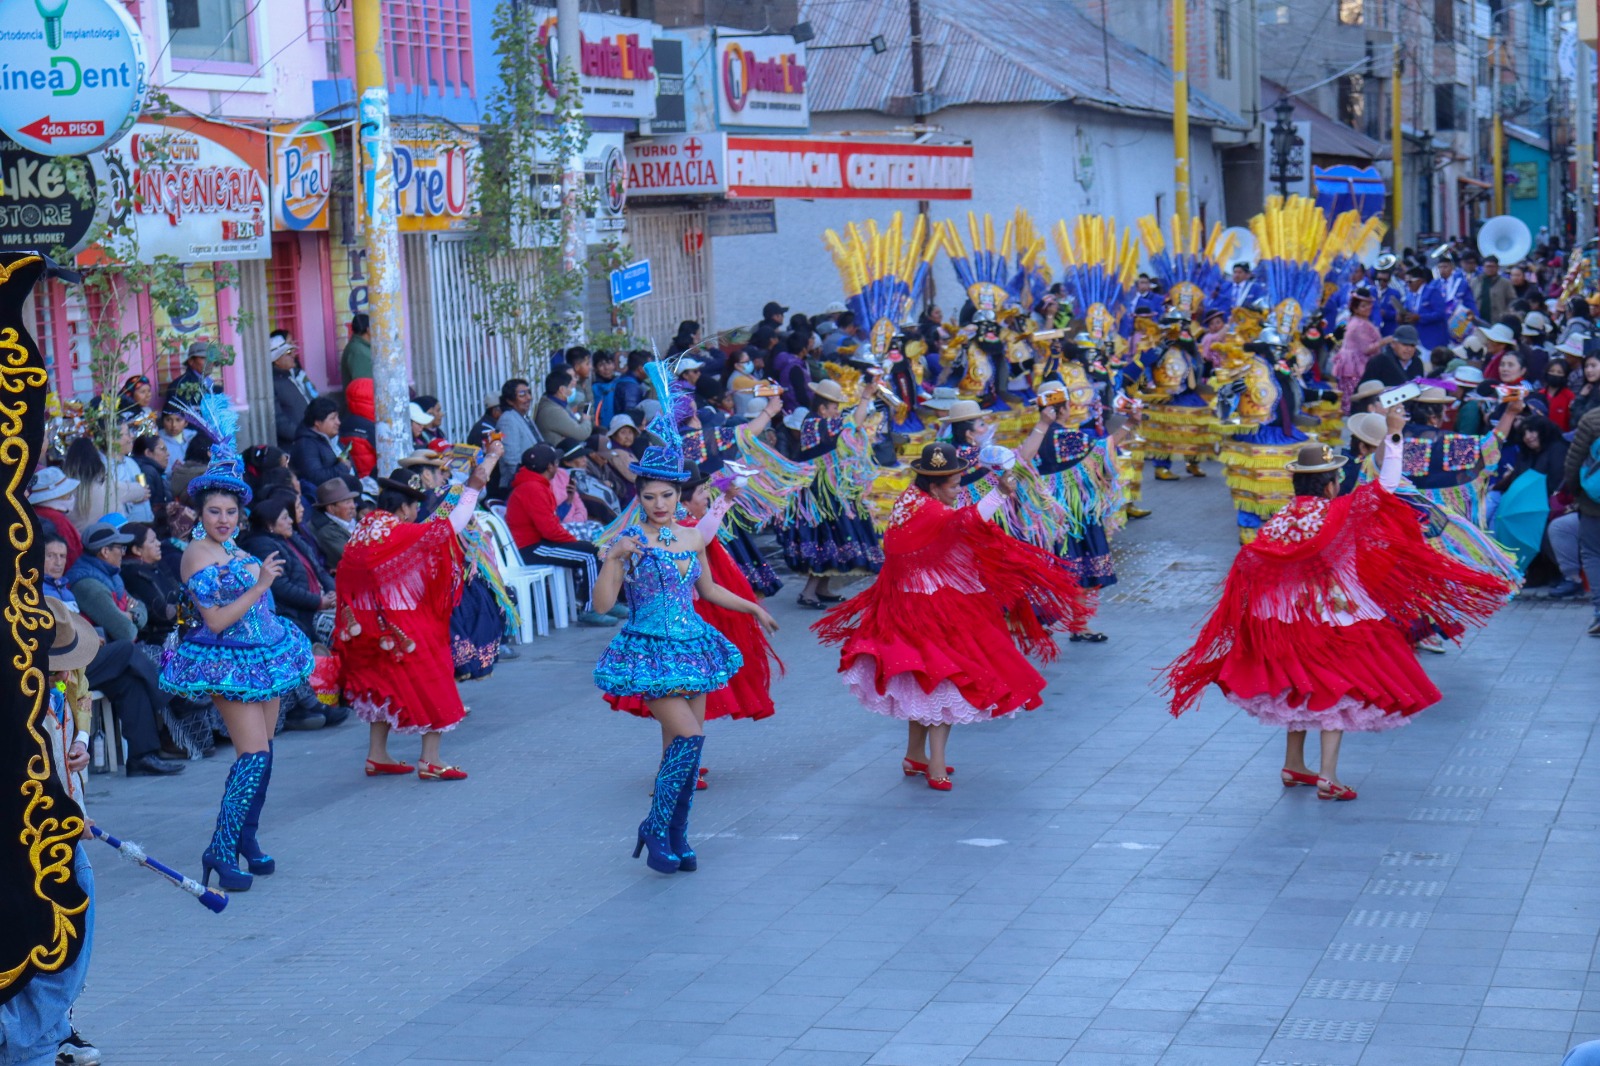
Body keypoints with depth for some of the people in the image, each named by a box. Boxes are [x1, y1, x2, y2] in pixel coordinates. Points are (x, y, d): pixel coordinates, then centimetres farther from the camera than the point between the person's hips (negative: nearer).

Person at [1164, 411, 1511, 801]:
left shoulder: (1280, 520, -4)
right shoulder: (1342, 512, -16)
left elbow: (1249, 564, -6)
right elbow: (1387, 484, -17)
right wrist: (1393, 435, -12)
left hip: (1291, 619, 5)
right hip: (1336, 620, -5)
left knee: (1299, 690, 20)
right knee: (1337, 692, 2)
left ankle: (1293, 766, 29)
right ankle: (1328, 777, -5)